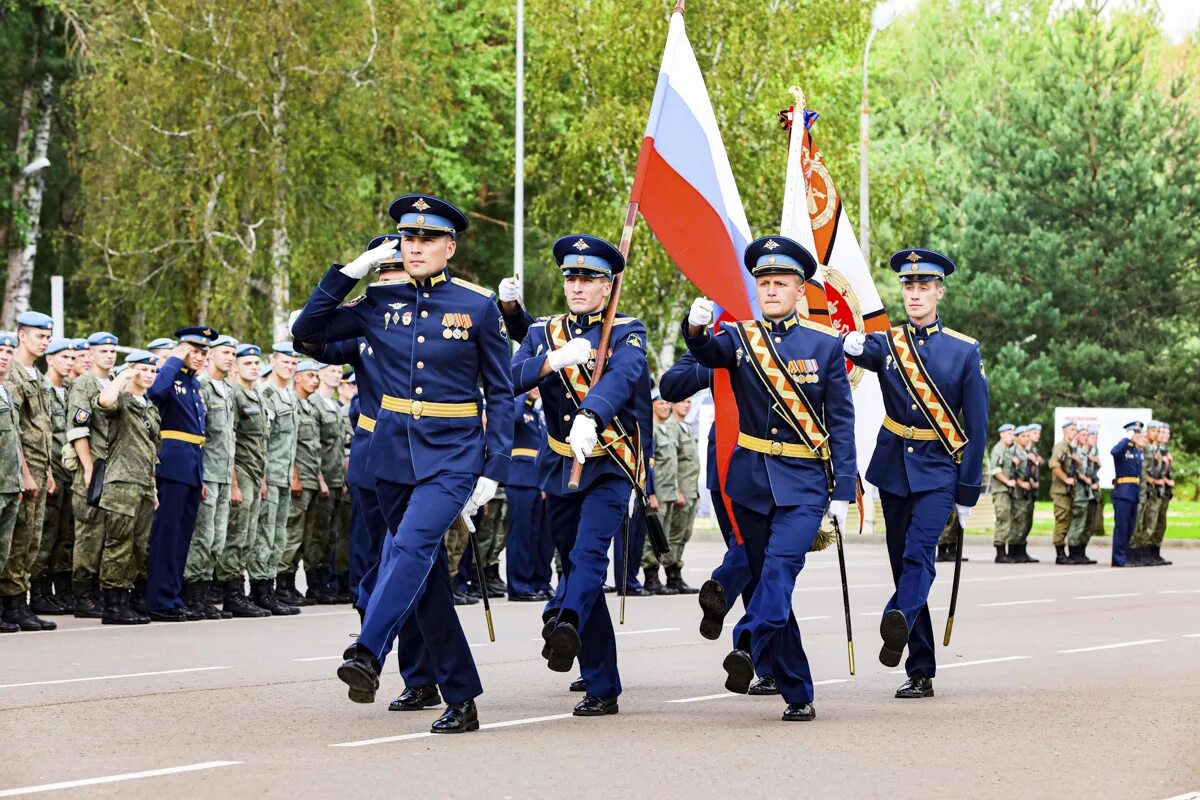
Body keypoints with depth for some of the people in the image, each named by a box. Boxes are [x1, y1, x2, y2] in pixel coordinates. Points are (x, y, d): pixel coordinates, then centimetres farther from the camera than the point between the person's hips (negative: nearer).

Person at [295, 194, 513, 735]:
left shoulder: (478, 307, -2)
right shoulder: (381, 302, 6)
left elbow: (501, 394, 1)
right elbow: (307, 331, 4)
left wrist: (494, 470, -6)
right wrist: (348, 272, -3)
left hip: (452, 455, -4)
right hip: (394, 451, 4)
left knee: (413, 545, -27)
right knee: (427, 576, 6)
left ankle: (368, 655, -40)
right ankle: (460, 700, 12)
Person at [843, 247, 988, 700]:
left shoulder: (964, 351, -1)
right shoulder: (886, 344, 4)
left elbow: (976, 426, 0)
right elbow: (866, 353, -21)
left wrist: (967, 492, -3)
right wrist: (853, 348, -46)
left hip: (939, 471, -3)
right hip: (893, 470, 3)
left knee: (919, 552, -25)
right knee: (903, 564, 5)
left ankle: (898, 623, -47)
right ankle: (921, 673, 10)